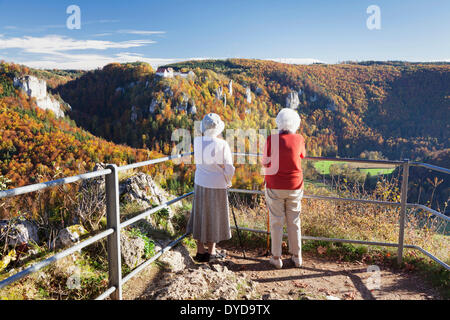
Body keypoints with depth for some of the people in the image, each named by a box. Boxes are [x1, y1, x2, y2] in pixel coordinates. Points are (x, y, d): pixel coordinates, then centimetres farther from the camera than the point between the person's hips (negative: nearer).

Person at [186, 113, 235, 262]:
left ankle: (200, 251, 26)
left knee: (200, 217, 16)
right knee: (214, 218, 12)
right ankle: (211, 251, 27)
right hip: (217, 186, -4)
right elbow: (229, 169, -14)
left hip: (200, 184, 4)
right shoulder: (222, 144, -18)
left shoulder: (197, 141, -6)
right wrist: (228, 181, 5)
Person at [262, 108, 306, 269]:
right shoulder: (299, 139, -7)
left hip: (275, 187, -2)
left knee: (276, 222, 9)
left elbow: (265, 163, -4)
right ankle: (297, 257, 25)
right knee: (294, 222, 15)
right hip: (294, 187, 2)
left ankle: (276, 258, 18)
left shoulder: (272, 139, -12)